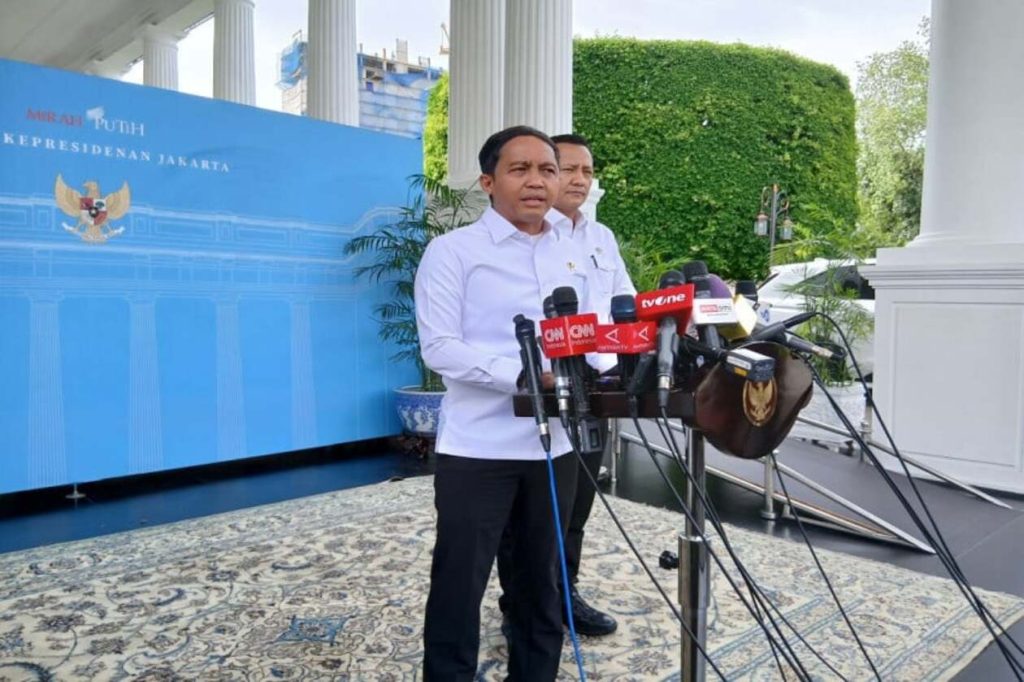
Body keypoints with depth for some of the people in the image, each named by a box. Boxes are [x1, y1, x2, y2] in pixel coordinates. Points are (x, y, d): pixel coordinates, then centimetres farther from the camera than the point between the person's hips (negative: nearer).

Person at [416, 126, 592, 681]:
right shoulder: (453, 250, -6)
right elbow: (439, 347, -14)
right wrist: (522, 376, -25)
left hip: (554, 445, 6)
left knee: (541, 584, 18)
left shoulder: (570, 256, 13)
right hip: (478, 449, -5)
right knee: (459, 588, 4)